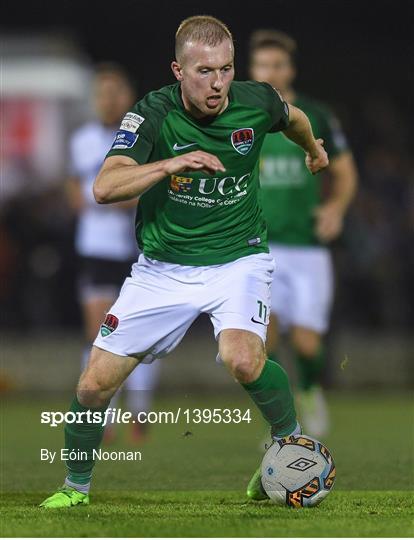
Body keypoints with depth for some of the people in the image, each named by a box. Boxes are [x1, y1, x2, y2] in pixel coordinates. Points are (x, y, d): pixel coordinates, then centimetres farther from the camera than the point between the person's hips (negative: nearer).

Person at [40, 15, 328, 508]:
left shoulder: (256, 102, -11)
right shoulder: (154, 114, -17)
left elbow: (293, 117, 15)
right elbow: (104, 188, -28)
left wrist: (314, 150, 35)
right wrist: (170, 164, -40)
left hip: (238, 259, -1)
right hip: (163, 267, 1)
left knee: (242, 360, -30)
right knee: (95, 384, -3)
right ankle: (76, 486, 23)